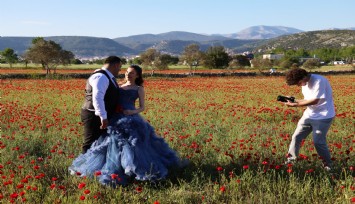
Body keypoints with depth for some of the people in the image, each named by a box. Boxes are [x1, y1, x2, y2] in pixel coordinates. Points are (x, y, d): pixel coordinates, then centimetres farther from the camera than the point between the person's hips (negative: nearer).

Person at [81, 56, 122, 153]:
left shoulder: (108, 77, 14)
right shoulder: (101, 77, -19)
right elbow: (97, 98, -31)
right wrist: (103, 117, -35)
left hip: (103, 116, 10)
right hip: (94, 117, -10)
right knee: (91, 145, -3)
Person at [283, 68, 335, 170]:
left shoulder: (319, 81, -23)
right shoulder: (305, 84, 5)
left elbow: (315, 101, -24)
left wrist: (295, 104, -21)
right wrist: (293, 100, -7)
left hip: (323, 117, -8)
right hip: (309, 115, 8)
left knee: (318, 142, -4)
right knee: (296, 136, 6)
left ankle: (328, 165, 16)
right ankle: (290, 160, 18)